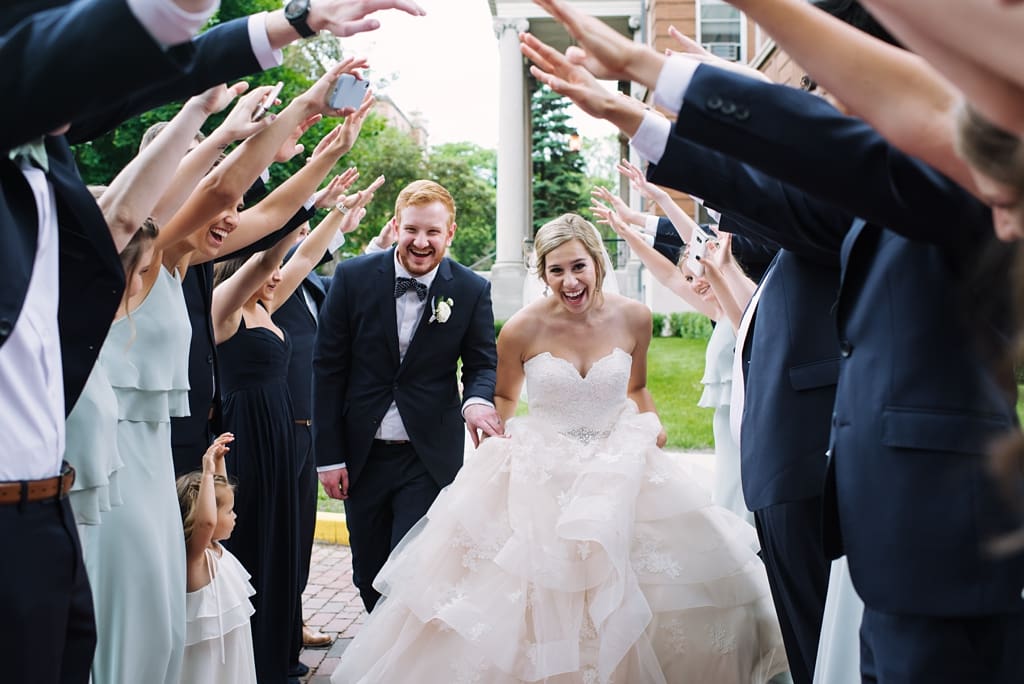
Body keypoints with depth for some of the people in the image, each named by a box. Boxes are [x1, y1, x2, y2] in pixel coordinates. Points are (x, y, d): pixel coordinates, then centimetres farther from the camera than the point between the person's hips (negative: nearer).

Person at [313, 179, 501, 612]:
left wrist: (478, 399, -22)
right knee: (369, 577, 14)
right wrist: (329, 455, -4)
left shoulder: (472, 291, -4)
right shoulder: (354, 277, -4)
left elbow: (482, 361, 4)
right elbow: (328, 366, -2)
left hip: (430, 457, -2)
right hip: (362, 454, 2)